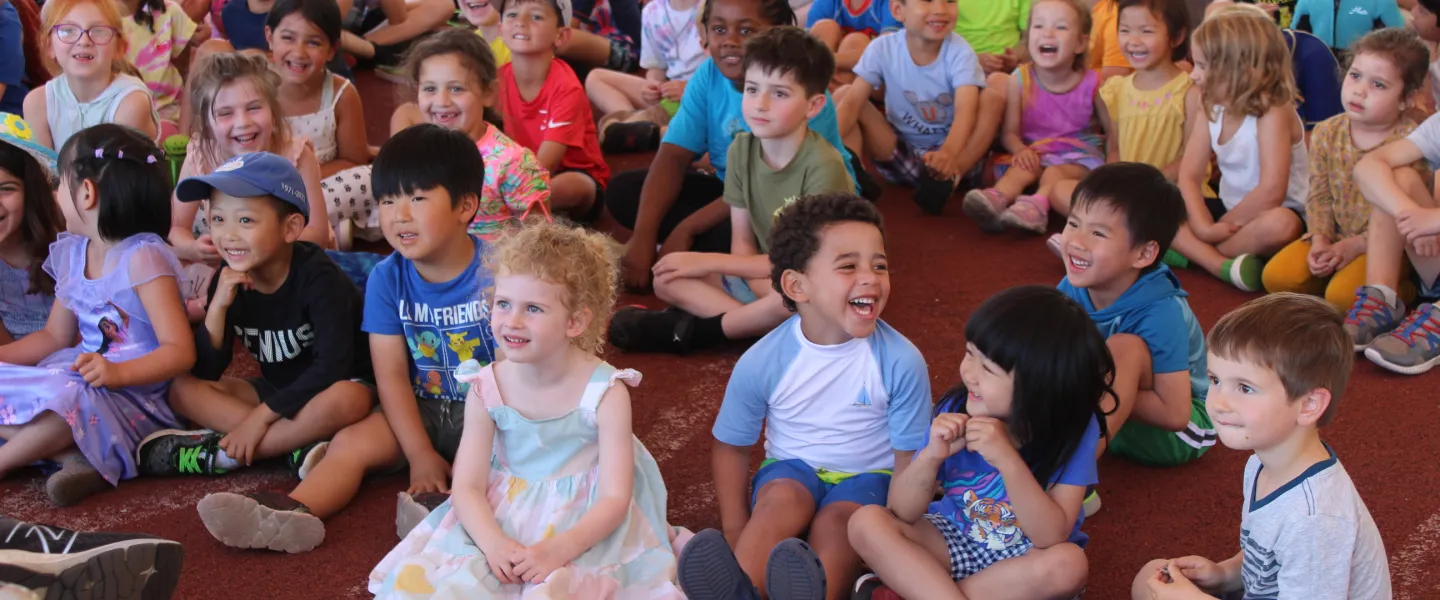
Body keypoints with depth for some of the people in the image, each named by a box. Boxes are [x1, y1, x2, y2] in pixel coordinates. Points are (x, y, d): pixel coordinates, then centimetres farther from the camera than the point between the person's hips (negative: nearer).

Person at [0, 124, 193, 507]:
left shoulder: (143, 257, -15)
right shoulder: (72, 254, 10)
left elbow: (179, 352, -21)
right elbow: (55, 337, 19)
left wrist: (118, 372, -36)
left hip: (134, 392, -9)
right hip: (81, 379, 9)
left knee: (67, 399, -38)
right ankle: (78, 457, -22)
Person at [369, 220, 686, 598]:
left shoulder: (604, 393, -15)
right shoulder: (487, 389, -6)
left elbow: (614, 498, -16)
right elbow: (467, 486, -6)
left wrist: (559, 548, -32)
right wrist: (493, 543, -27)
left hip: (584, 525, -3)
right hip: (501, 518, 3)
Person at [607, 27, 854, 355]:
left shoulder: (822, 165, -23)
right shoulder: (742, 149, -5)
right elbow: (743, 242, -1)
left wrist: (710, 262, -17)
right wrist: (765, 298, -23)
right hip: (763, 276, 6)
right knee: (667, 278, -10)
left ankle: (696, 331, -18)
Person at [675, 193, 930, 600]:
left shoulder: (901, 361, -19)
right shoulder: (762, 362, -15)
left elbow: (910, 457, -9)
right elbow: (731, 446, -1)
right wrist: (737, 539, -9)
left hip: (868, 475, -1)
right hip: (792, 466, 1)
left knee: (837, 519, -33)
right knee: (784, 498, -32)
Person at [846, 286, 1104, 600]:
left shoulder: (1074, 428, -20)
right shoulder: (956, 409, -15)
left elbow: (1053, 537, -27)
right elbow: (902, 513, -11)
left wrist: (1008, 460, -39)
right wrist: (931, 456, -30)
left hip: (1022, 559, -2)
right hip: (953, 544, 2)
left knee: (1068, 565, -35)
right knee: (867, 522, -21)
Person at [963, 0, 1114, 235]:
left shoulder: (1092, 84, -7)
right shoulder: (1020, 80, -5)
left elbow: (1114, 131, -2)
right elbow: (1010, 132, -3)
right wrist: (1021, 151, -25)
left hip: (1080, 156, -2)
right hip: (1035, 153, 2)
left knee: (1054, 174, -33)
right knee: (1020, 169, -30)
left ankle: (1036, 205, -59)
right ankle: (996, 200, -57)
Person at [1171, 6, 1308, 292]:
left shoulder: (1273, 113, -22)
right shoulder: (1211, 110, -2)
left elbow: (1271, 192, -31)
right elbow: (1189, 175, -9)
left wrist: (1222, 225, -21)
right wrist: (1204, 227, -24)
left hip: (1281, 213, -7)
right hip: (1230, 209, 7)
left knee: (1279, 225, -42)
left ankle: (1193, 252, -20)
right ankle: (1224, 266, -28)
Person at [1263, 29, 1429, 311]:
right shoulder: (1327, 132, -1)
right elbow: (1319, 196, 2)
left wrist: (1355, 246, -21)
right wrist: (1320, 240, -14)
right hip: (1335, 235, 5)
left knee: (1342, 296, -28)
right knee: (1277, 276, -13)